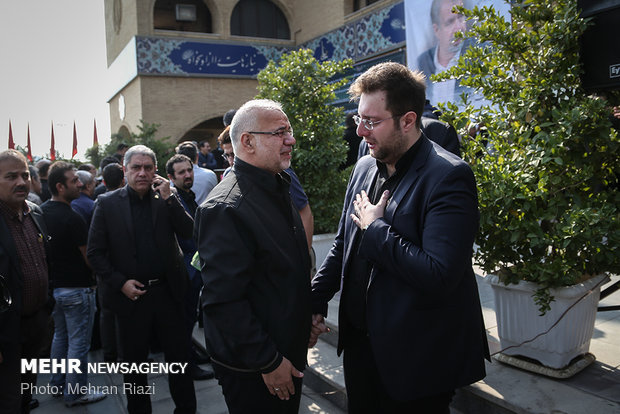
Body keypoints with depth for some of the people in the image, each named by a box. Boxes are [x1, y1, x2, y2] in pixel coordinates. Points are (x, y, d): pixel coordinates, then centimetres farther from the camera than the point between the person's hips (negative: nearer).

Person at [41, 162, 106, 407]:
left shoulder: (41, 212, 1)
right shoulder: (72, 219, -23)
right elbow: (89, 256, -16)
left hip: (53, 285, 8)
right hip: (76, 289, -8)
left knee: (60, 336, 23)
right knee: (78, 343, 4)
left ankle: (58, 383, 35)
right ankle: (74, 393, 14)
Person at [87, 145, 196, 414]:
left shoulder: (166, 199, 2)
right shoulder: (107, 203, -2)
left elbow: (188, 233, -8)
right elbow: (95, 252, -2)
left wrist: (169, 198, -15)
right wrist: (120, 282, -11)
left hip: (167, 292, 1)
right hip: (130, 295, -1)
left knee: (179, 356, 12)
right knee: (134, 361, 15)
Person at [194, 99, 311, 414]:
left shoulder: (277, 188, 8)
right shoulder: (225, 209, -24)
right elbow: (223, 301, -26)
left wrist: (308, 313, 14)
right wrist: (268, 362, -21)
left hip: (289, 351, 9)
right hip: (252, 371, -9)